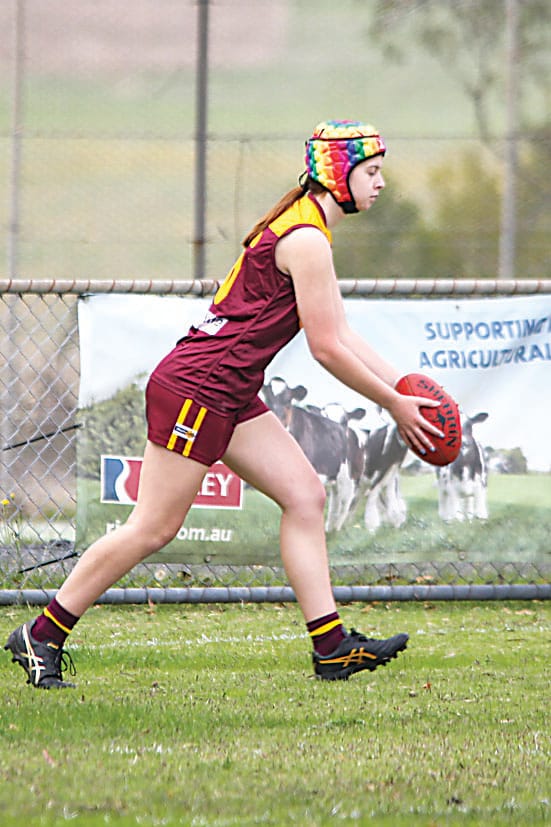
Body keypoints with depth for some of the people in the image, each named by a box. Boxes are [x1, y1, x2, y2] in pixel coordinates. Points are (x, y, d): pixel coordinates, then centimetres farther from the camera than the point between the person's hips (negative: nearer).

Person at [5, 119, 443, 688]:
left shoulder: (306, 229, 16)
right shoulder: (306, 240, -16)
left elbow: (341, 334, 20)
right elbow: (326, 348, -15)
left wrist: (402, 388, 14)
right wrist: (394, 405, -7)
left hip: (231, 396, 10)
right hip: (195, 389, -10)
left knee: (305, 495, 2)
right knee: (153, 528, -7)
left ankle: (332, 647, 0)